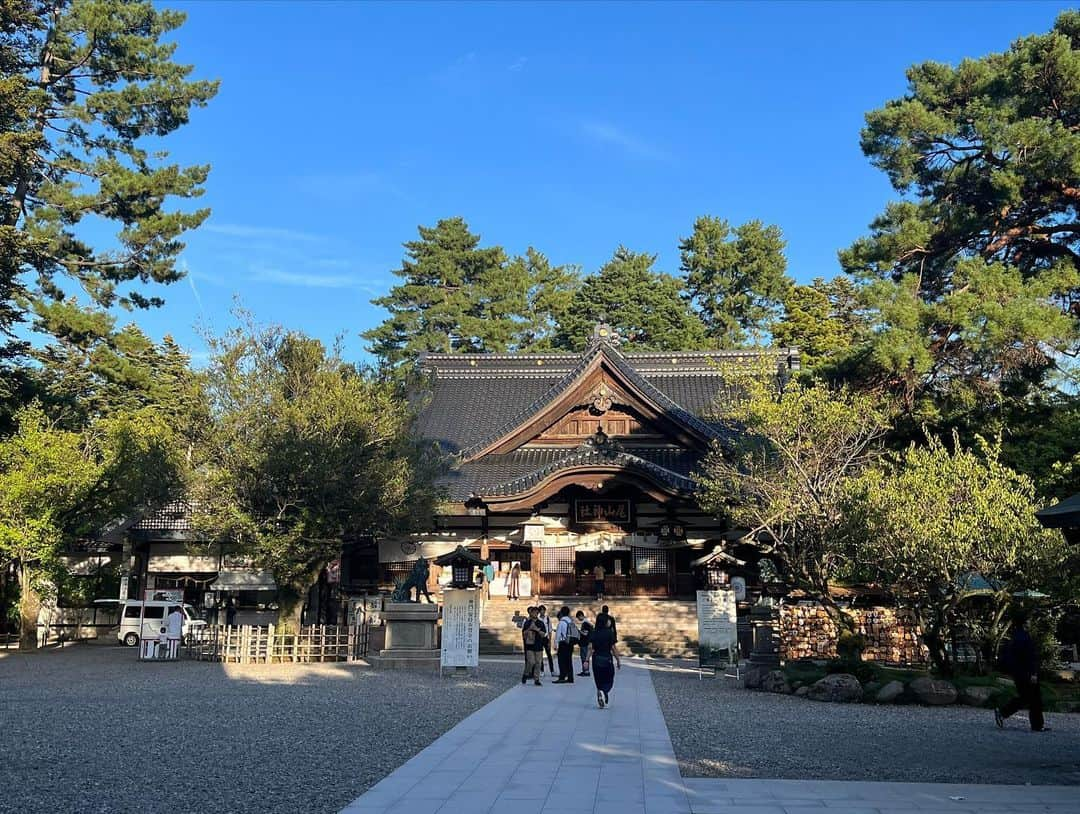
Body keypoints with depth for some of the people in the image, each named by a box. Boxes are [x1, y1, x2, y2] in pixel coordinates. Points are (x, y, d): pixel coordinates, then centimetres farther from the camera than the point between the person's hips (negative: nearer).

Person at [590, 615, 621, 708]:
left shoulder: (593, 633, 0)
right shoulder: (609, 632, -10)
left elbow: (590, 648, -5)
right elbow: (613, 648, -9)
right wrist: (618, 661, 0)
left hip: (596, 659, 3)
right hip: (607, 659, -3)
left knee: (599, 680, 15)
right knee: (609, 680, 8)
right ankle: (603, 692, -22)